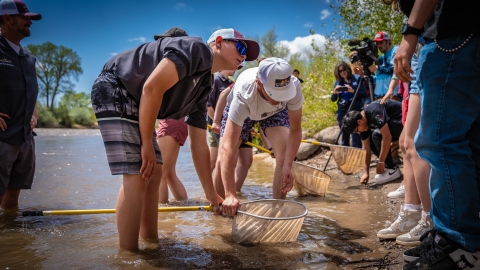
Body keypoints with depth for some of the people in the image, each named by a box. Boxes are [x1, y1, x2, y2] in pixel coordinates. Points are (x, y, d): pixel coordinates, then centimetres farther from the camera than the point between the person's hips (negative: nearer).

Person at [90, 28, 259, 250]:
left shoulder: (203, 88, 14)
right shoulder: (197, 50, -13)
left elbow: (199, 145, 14)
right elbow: (152, 88, -25)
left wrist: (211, 194, 14)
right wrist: (147, 143, -17)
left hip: (134, 105, 10)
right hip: (115, 92, -10)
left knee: (153, 174, 10)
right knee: (137, 177, -13)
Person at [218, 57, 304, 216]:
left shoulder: (294, 86, -38)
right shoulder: (243, 95, -45)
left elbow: (295, 130, -28)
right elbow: (227, 147, -49)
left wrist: (287, 166, -42)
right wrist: (230, 194, -54)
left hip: (276, 112, 2)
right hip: (241, 110, -1)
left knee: (285, 153, -19)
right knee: (223, 158, -12)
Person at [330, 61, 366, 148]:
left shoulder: (357, 78, 1)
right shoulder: (338, 82, 10)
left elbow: (364, 93, -4)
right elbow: (333, 99, 10)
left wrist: (353, 91, -19)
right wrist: (334, 92, -11)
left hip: (355, 110, -4)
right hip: (342, 111, 4)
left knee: (356, 136, -6)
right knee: (344, 136, 10)